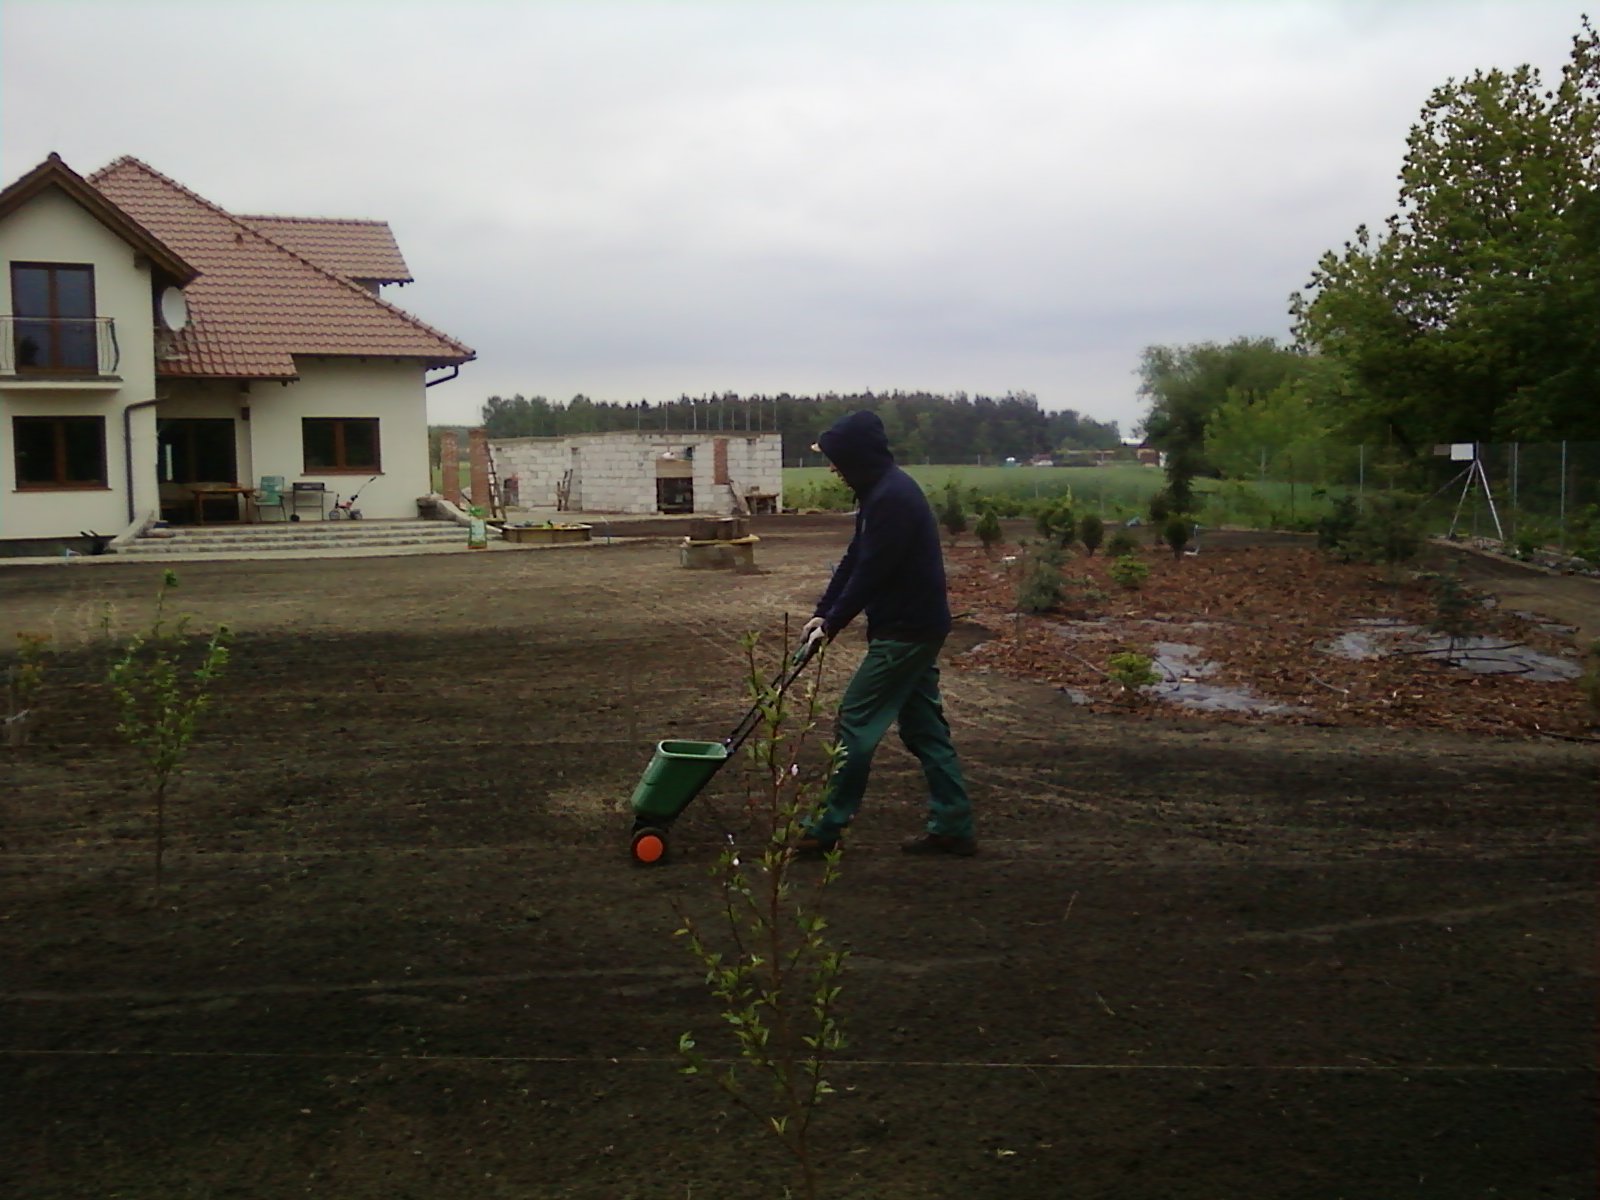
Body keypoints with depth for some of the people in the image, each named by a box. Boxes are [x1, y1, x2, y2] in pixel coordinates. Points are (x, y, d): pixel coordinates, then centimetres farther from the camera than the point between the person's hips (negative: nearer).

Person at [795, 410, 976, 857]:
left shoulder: (892, 497, -20)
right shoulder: (882, 491, 12)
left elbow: (871, 571, -21)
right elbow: (854, 560, 15)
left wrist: (834, 622, -10)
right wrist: (823, 614, 9)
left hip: (905, 632, -10)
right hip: (917, 629, 10)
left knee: (856, 721, -4)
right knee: (925, 727, 12)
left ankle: (828, 828, 4)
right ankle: (952, 827, 18)